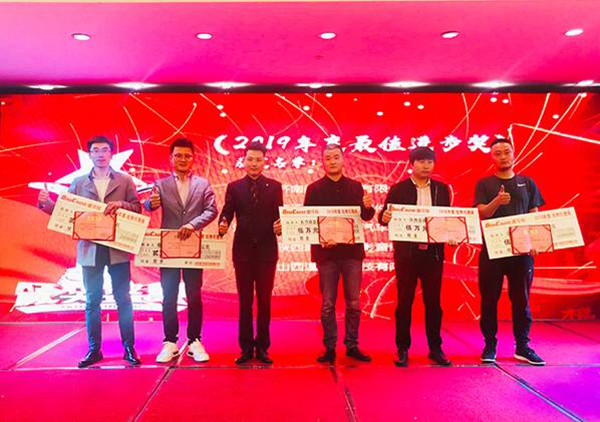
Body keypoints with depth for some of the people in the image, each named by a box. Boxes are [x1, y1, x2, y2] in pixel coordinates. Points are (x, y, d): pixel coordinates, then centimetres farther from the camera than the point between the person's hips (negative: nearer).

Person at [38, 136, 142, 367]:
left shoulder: (125, 180, 5)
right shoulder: (78, 182, 9)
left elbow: (137, 209, 2)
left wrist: (121, 204, -16)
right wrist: (46, 203, -10)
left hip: (118, 249, -1)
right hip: (90, 249, 2)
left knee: (123, 299, 3)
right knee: (92, 301, 8)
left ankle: (129, 348, 13)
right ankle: (94, 349, 20)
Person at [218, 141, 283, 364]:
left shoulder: (274, 186, 5)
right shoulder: (234, 187, 6)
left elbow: (280, 214, 0)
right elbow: (227, 213, -1)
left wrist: (279, 226, -21)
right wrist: (223, 225, -22)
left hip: (267, 250, 0)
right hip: (242, 250, 1)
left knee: (264, 300, 6)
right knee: (245, 301, 8)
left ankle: (262, 347, 17)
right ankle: (246, 348, 18)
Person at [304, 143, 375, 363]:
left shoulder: (355, 187, 9)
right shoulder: (314, 189, 3)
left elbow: (366, 217, 3)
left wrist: (368, 207, -20)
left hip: (352, 251, 2)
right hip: (326, 251, -2)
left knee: (353, 303, 8)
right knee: (328, 304, 5)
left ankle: (352, 346, 20)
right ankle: (329, 348, 16)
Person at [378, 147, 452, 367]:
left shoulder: (442, 189, 10)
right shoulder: (398, 189, 1)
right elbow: (384, 217, -3)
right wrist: (385, 217, -26)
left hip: (433, 252, 2)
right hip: (406, 252, -2)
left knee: (433, 301, 9)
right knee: (404, 301, 5)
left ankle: (435, 348, 21)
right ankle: (402, 349, 16)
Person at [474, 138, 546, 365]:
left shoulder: (527, 183, 11)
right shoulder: (484, 184, 6)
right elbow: (481, 213, -6)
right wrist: (496, 202, -27)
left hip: (521, 250, 2)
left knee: (521, 299, 6)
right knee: (489, 300, 2)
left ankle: (523, 347, 16)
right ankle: (490, 346, 12)